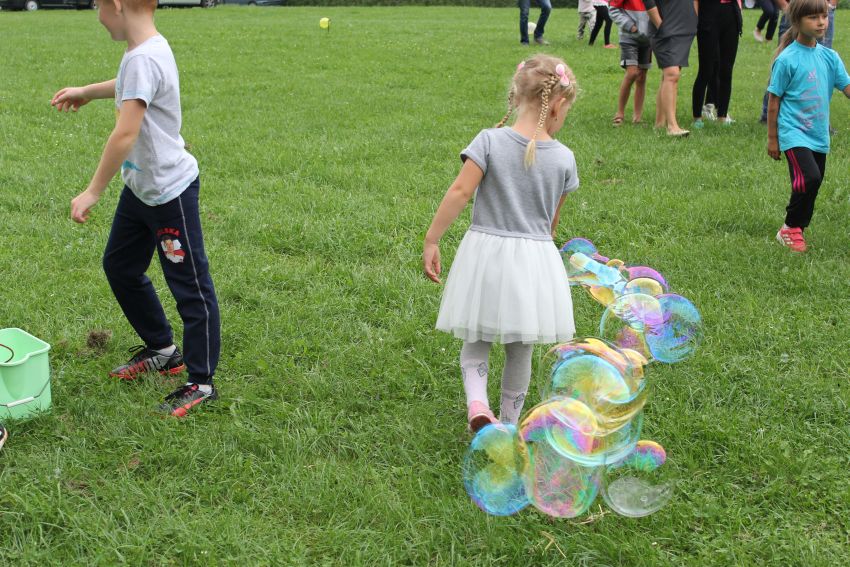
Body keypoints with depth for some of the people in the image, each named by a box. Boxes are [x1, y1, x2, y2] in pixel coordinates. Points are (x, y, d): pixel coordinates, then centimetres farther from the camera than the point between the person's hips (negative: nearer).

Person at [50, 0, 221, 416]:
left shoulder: (142, 59, -25)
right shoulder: (150, 47, 4)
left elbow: (125, 134, -29)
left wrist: (93, 192, -22)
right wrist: (87, 92, 31)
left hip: (169, 191, -10)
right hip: (140, 188, 10)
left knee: (190, 286, 1)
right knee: (119, 266, 20)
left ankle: (201, 383, 12)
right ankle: (162, 350, 36)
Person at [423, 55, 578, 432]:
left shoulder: (490, 140, -9)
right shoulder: (563, 158, -4)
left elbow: (460, 192, -15)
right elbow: (553, 220, 5)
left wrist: (431, 241, -10)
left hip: (485, 253, -1)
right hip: (535, 260, 1)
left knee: (476, 342, 16)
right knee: (520, 351, 16)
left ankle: (476, 401, -8)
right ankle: (508, 424, 27)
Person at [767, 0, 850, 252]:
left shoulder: (830, 57, 5)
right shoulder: (787, 60, -10)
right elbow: (774, 100, -5)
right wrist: (772, 138, -2)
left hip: (819, 135, 6)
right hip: (794, 132, -6)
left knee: (812, 184, 11)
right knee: (809, 178, -21)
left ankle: (797, 227, 29)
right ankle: (790, 228, -1)